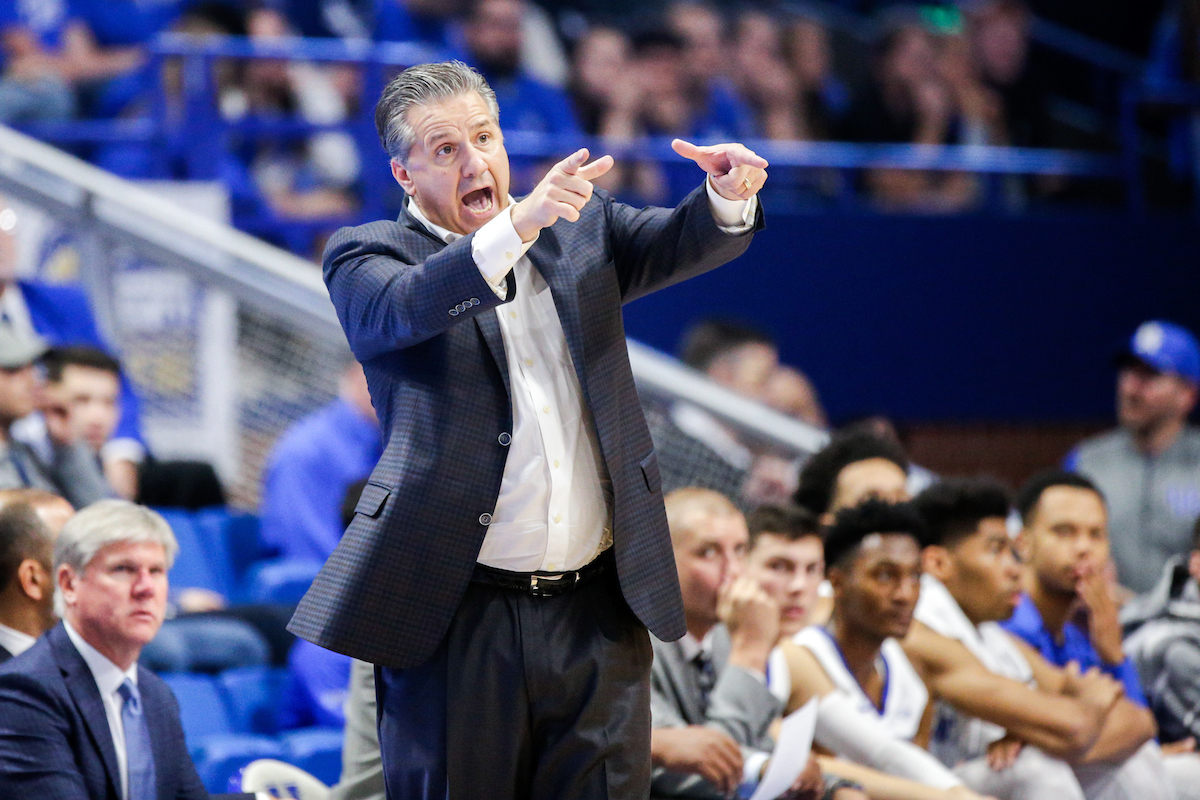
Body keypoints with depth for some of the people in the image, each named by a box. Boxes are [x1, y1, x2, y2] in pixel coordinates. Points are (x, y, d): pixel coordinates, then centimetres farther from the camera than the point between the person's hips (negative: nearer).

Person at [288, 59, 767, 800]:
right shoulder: (367, 257, 0)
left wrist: (728, 197, -25)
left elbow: (676, 244, -2)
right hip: (459, 619, -3)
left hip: (598, 611, 3)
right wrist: (519, 225, -36)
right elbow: (407, 306, -22)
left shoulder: (581, 228, 13)